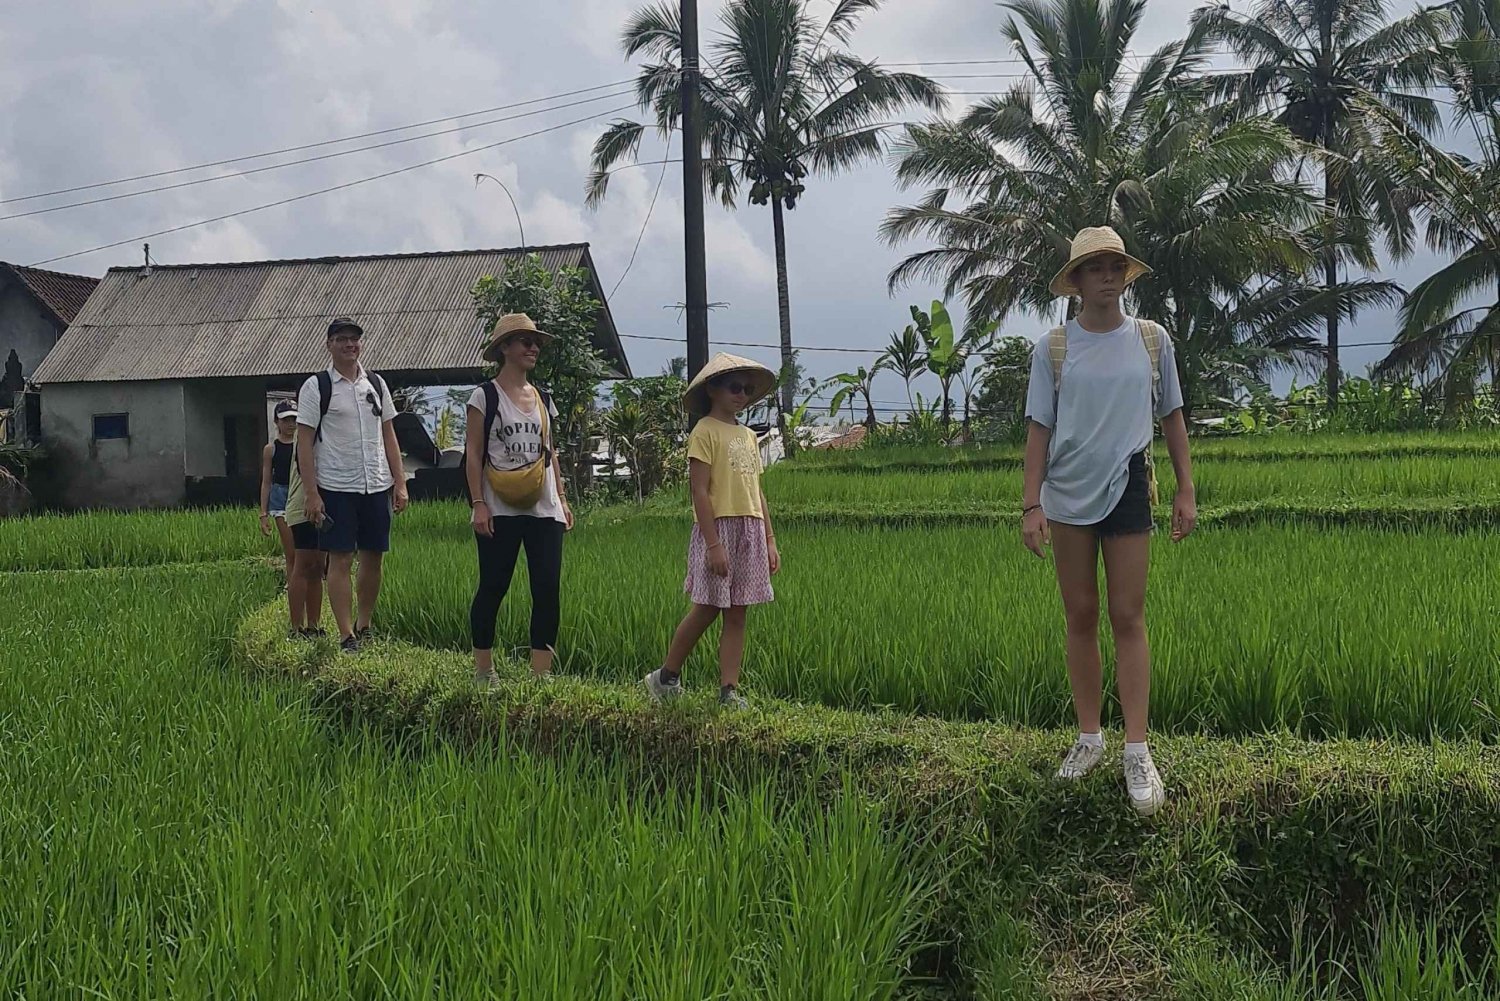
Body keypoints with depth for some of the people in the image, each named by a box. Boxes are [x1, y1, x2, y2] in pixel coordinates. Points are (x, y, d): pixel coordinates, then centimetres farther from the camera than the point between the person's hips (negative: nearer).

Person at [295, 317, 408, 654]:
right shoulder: (316, 386, -2)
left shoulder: (376, 384, 12)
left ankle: (364, 626, 23)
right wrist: (311, 494, -11)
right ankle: (347, 637, 0)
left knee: (373, 558, 8)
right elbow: (304, 443, -5)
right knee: (340, 560, -4)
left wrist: (400, 483, 8)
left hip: (377, 486, 5)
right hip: (336, 487, -4)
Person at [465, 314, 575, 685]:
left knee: (548, 588, -2)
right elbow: (473, 454, -5)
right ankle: (483, 670, 14)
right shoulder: (485, 397, -1)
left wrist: (562, 499, 13)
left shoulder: (543, 399, 15)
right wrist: (478, 503, -12)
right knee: (493, 587, 2)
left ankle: (541, 673, 3)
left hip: (544, 509, 5)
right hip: (500, 511, -5)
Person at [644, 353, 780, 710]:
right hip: (719, 527, -7)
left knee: (736, 614, 4)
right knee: (706, 611, 0)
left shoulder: (748, 436, 17)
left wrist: (770, 540, 12)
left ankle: (729, 691, 5)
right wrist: (713, 544, -18)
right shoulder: (705, 431, -6)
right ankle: (666, 677, 16)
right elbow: (700, 492, -12)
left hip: (751, 530, 7)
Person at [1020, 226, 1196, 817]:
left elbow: (1172, 417, 9)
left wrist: (1186, 492, 6)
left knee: (1128, 618, -2)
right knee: (1081, 617, 8)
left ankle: (1137, 752, 0)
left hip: (1127, 492, 0)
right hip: (1068, 496, 1)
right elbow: (1039, 429, 0)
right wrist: (1031, 505, -6)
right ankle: (1088, 739, 19)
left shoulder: (1151, 340, 2)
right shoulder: (1052, 349, 0)